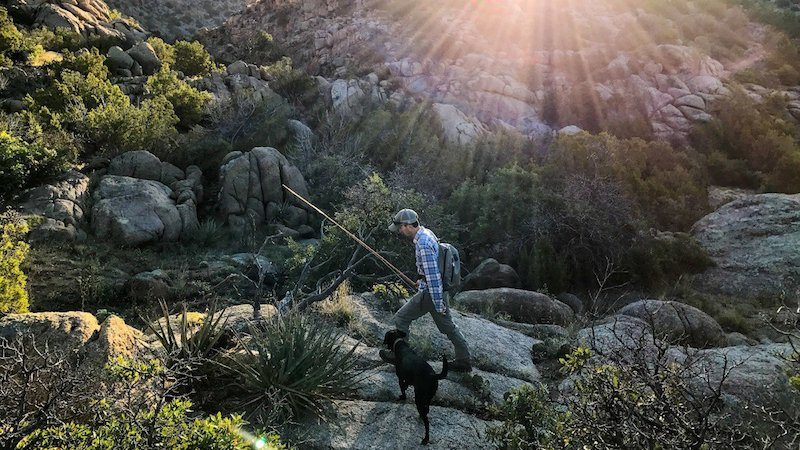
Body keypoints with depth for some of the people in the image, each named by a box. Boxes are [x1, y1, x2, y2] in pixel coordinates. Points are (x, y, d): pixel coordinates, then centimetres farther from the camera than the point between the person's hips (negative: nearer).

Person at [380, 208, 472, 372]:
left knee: (401, 319, 5)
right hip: (440, 289, 10)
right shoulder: (427, 233, 7)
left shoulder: (423, 245, -25)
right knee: (448, 326, 17)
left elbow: (433, 276, -26)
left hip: (431, 292, -10)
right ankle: (464, 360, 24)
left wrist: (439, 305, -23)